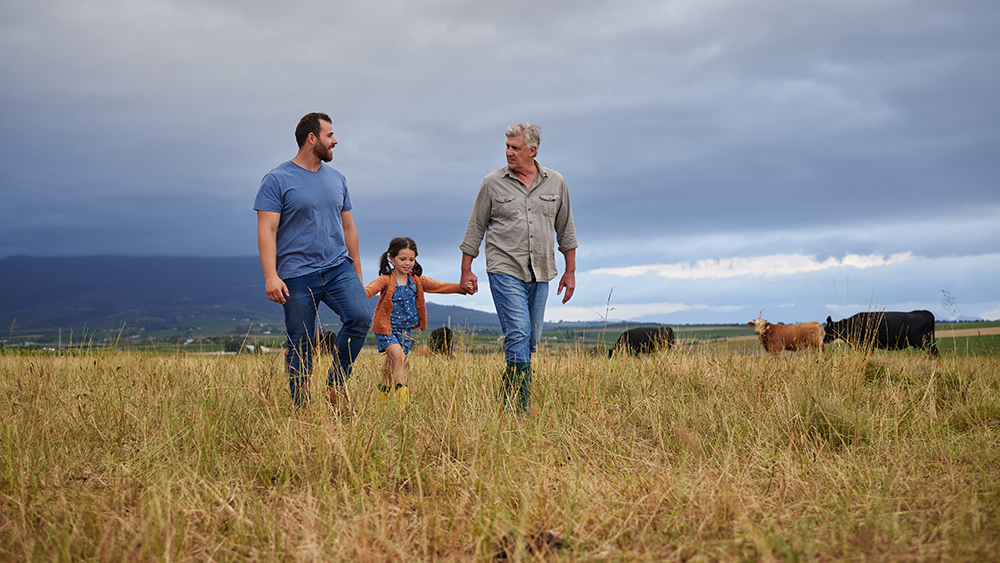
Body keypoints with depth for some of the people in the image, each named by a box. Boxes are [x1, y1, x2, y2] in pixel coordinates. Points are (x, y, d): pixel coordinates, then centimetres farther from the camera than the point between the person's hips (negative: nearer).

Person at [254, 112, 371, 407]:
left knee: (361, 318, -18)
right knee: (300, 346, 0)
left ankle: (336, 384, 0)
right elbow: (267, 230, -9)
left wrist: (357, 273, 18)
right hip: (298, 276, -4)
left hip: (339, 268, 4)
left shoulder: (336, 179, 14)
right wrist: (270, 276, -19)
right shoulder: (277, 180, -4)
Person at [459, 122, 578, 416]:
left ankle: (508, 398, 18)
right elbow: (475, 228, 6)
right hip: (505, 270, -4)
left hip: (540, 273, 4)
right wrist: (466, 270, 4)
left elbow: (565, 229, 14)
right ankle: (518, 408, -15)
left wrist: (570, 271, 12)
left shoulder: (555, 183, 7)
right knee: (518, 332, -16)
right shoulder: (492, 183, 0)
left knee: (531, 339, 6)